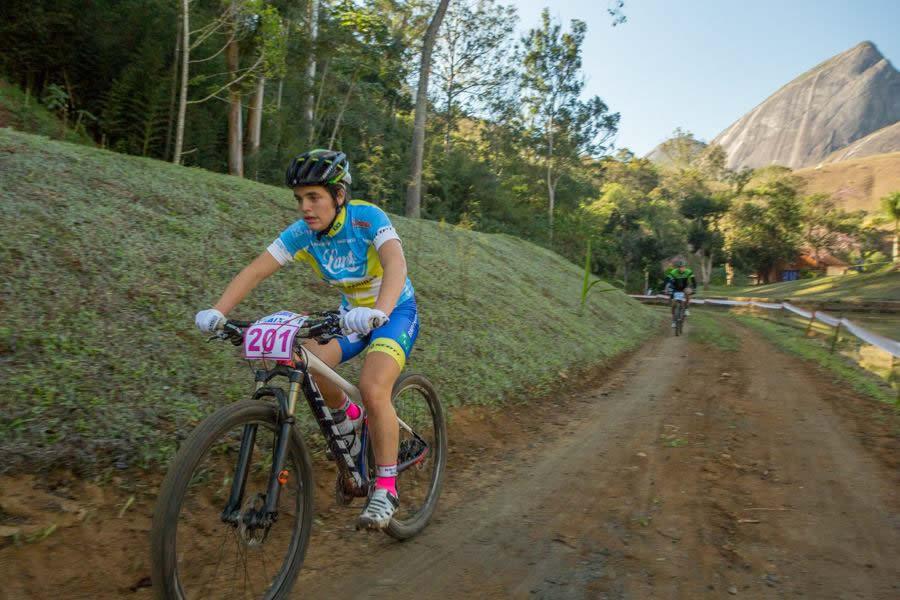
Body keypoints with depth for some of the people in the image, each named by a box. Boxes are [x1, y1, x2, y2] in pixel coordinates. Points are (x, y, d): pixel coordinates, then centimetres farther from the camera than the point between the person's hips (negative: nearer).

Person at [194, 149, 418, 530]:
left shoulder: (367, 217, -24)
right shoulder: (302, 233, -12)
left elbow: (396, 264, -40)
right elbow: (255, 271, -17)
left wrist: (378, 312, -58)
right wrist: (217, 311, -32)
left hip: (395, 311, -5)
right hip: (353, 314, 5)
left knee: (373, 389, -27)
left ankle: (386, 488, -9)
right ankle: (346, 416, 9)